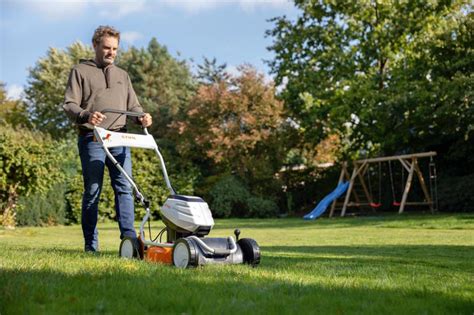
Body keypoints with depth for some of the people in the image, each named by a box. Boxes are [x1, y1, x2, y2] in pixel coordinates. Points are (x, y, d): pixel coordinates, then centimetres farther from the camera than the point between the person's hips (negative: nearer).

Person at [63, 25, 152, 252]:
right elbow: (69, 105, -1)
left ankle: (129, 238, -5)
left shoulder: (122, 75, 23)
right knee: (92, 191, -2)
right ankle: (91, 245, 4)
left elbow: (132, 105, 21)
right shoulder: (81, 71, 8)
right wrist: (86, 116, -22)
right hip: (92, 139, -4)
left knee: (125, 188, -4)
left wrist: (142, 117, -2)